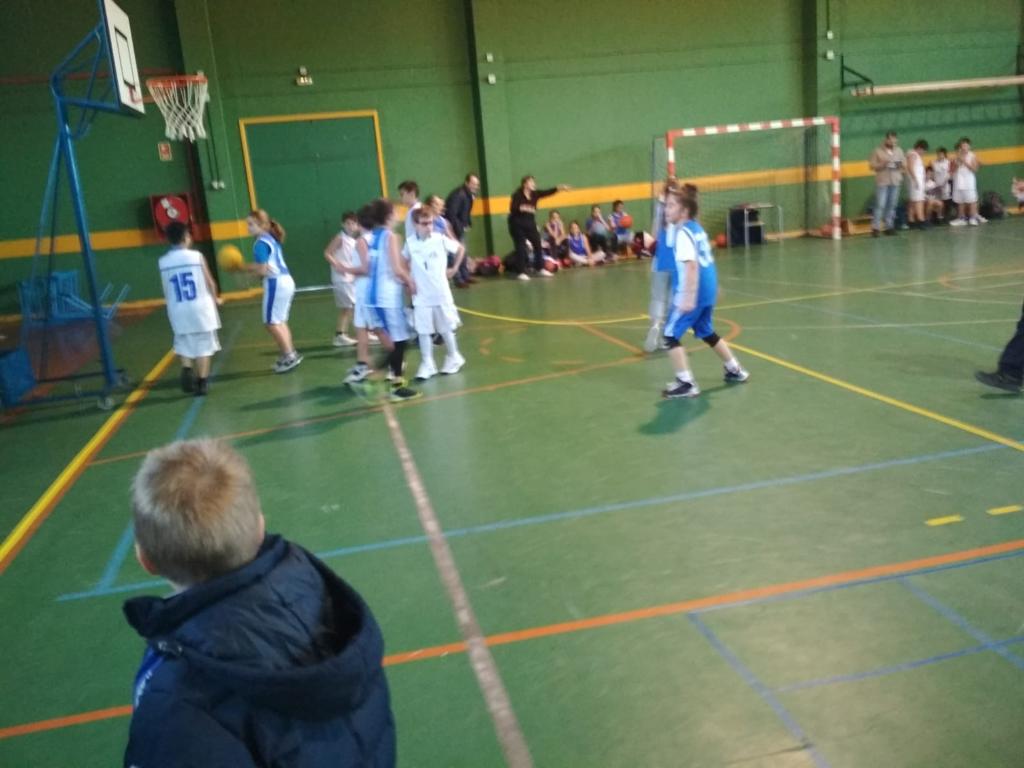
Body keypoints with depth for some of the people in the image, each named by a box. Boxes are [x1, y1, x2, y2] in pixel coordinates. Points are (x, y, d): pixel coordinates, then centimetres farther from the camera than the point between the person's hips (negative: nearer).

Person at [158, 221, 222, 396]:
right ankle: (201, 382, 9)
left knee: (185, 346, 16)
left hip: (178, 311, 2)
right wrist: (215, 298, 15)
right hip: (201, 307, -2)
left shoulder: (163, 262, 0)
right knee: (203, 346, 8)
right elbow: (209, 282, -3)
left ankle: (187, 369, -8)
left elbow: (166, 291, 3)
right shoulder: (196, 256, -7)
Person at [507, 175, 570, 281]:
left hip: (530, 223, 7)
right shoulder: (517, 195, -13)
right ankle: (521, 272, 3)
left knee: (537, 244, 7)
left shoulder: (534, 194, 4)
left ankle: (540, 269, 19)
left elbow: (547, 193, -3)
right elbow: (512, 208, -22)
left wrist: (559, 188, -13)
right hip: (517, 224, -7)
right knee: (521, 247, -4)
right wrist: (522, 208, -36)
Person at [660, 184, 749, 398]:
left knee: (670, 335, -3)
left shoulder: (682, 233, -16)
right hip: (708, 289, 10)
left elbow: (692, 266, -26)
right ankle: (735, 370, 37)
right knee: (706, 332, 26)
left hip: (694, 293, -10)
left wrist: (689, 297, -30)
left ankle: (686, 383, -3)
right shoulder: (696, 228, 12)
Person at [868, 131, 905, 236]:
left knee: (892, 205, 5)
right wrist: (881, 164, -19)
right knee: (880, 205, -9)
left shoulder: (899, 150, 12)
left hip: (895, 182, 4)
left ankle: (889, 227, 10)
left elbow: (904, 163, 15)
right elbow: (872, 165, -3)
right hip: (882, 181, -4)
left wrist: (901, 165, -8)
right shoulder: (878, 150, 0)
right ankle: (875, 228, -9)